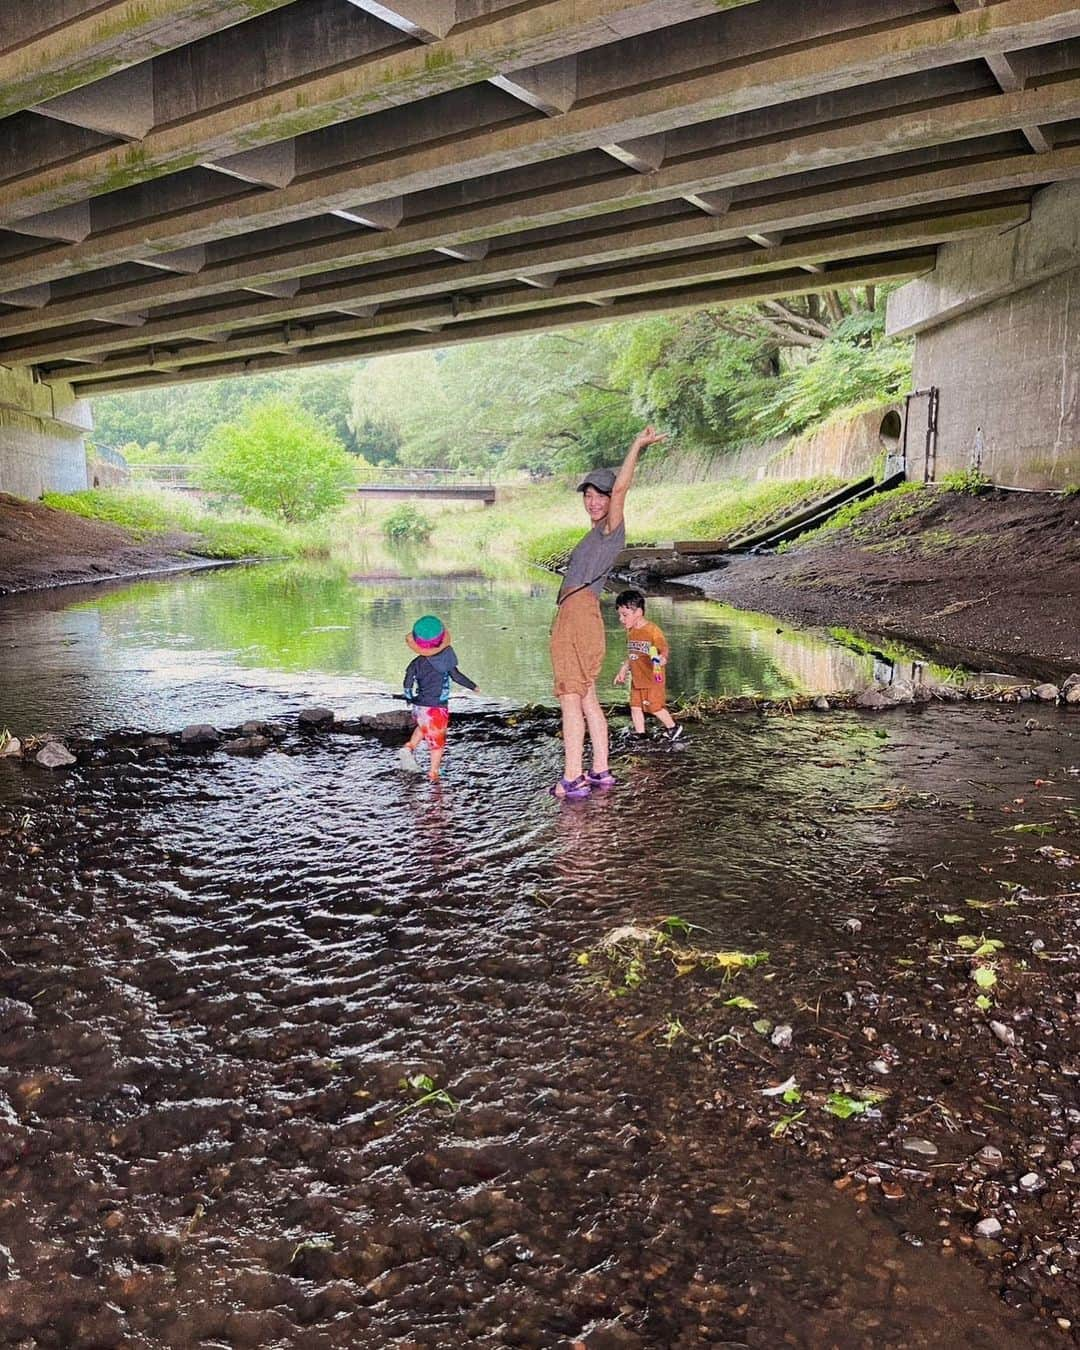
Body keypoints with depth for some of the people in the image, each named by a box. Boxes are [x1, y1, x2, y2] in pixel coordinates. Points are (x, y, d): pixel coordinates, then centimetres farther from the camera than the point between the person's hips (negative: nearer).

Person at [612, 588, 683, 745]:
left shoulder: (653, 630, -16)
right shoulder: (630, 632, 9)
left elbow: (664, 649, -17)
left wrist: (662, 659, -39)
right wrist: (623, 670, 21)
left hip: (653, 678, -8)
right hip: (636, 679, 8)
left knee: (655, 706, -3)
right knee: (635, 706, 8)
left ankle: (673, 728, 18)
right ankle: (638, 734, 19)